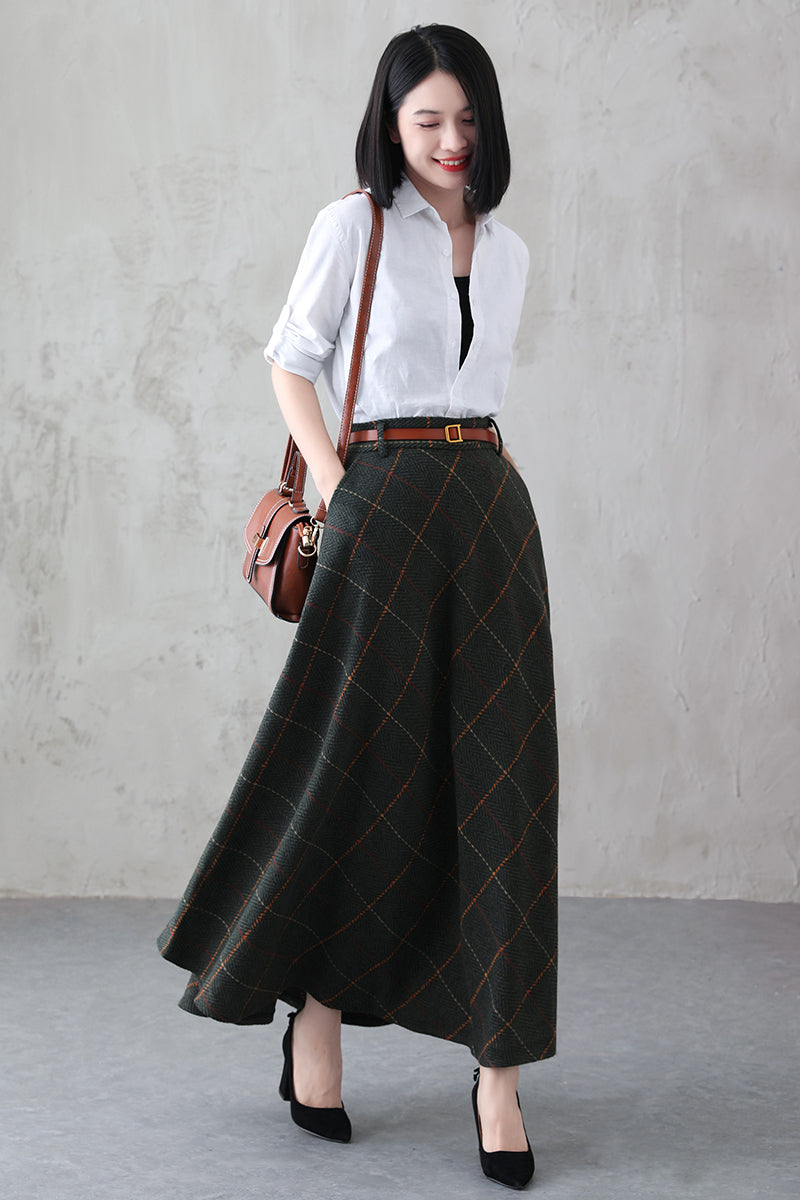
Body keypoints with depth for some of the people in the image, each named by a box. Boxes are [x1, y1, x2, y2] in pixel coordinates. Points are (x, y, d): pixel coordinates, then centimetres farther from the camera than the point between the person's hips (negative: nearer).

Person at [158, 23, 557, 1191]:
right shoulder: (355, 226, 0)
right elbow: (293, 359, 4)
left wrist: (463, 477, 11)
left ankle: (498, 1067, 6)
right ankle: (316, 1019, 20)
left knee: (496, 782, 1)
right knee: (363, 767, 0)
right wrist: (333, 480, -7)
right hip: (387, 510, -4)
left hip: (493, 511, 4)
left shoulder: (508, 251, 14)